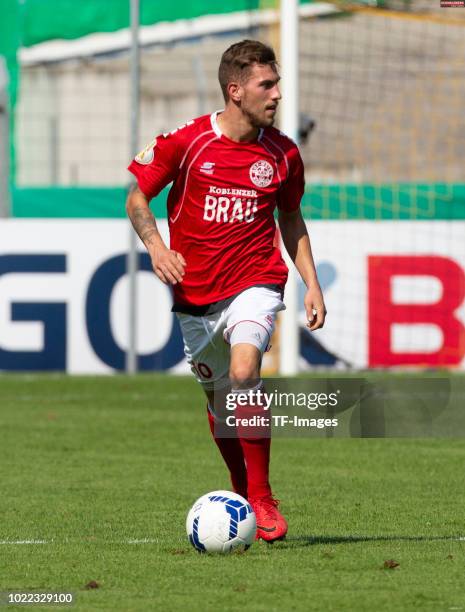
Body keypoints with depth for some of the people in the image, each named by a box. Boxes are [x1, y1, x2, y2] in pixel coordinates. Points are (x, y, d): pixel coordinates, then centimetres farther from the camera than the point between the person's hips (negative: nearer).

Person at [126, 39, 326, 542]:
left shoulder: (282, 153, 0)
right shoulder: (185, 142, -8)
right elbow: (137, 198, 4)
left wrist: (311, 284, 9)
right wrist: (155, 245, -14)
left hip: (255, 283, -1)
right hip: (195, 294, 1)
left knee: (244, 373, -26)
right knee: (218, 399, 12)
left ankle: (262, 500, -17)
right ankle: (243, 495, 36)